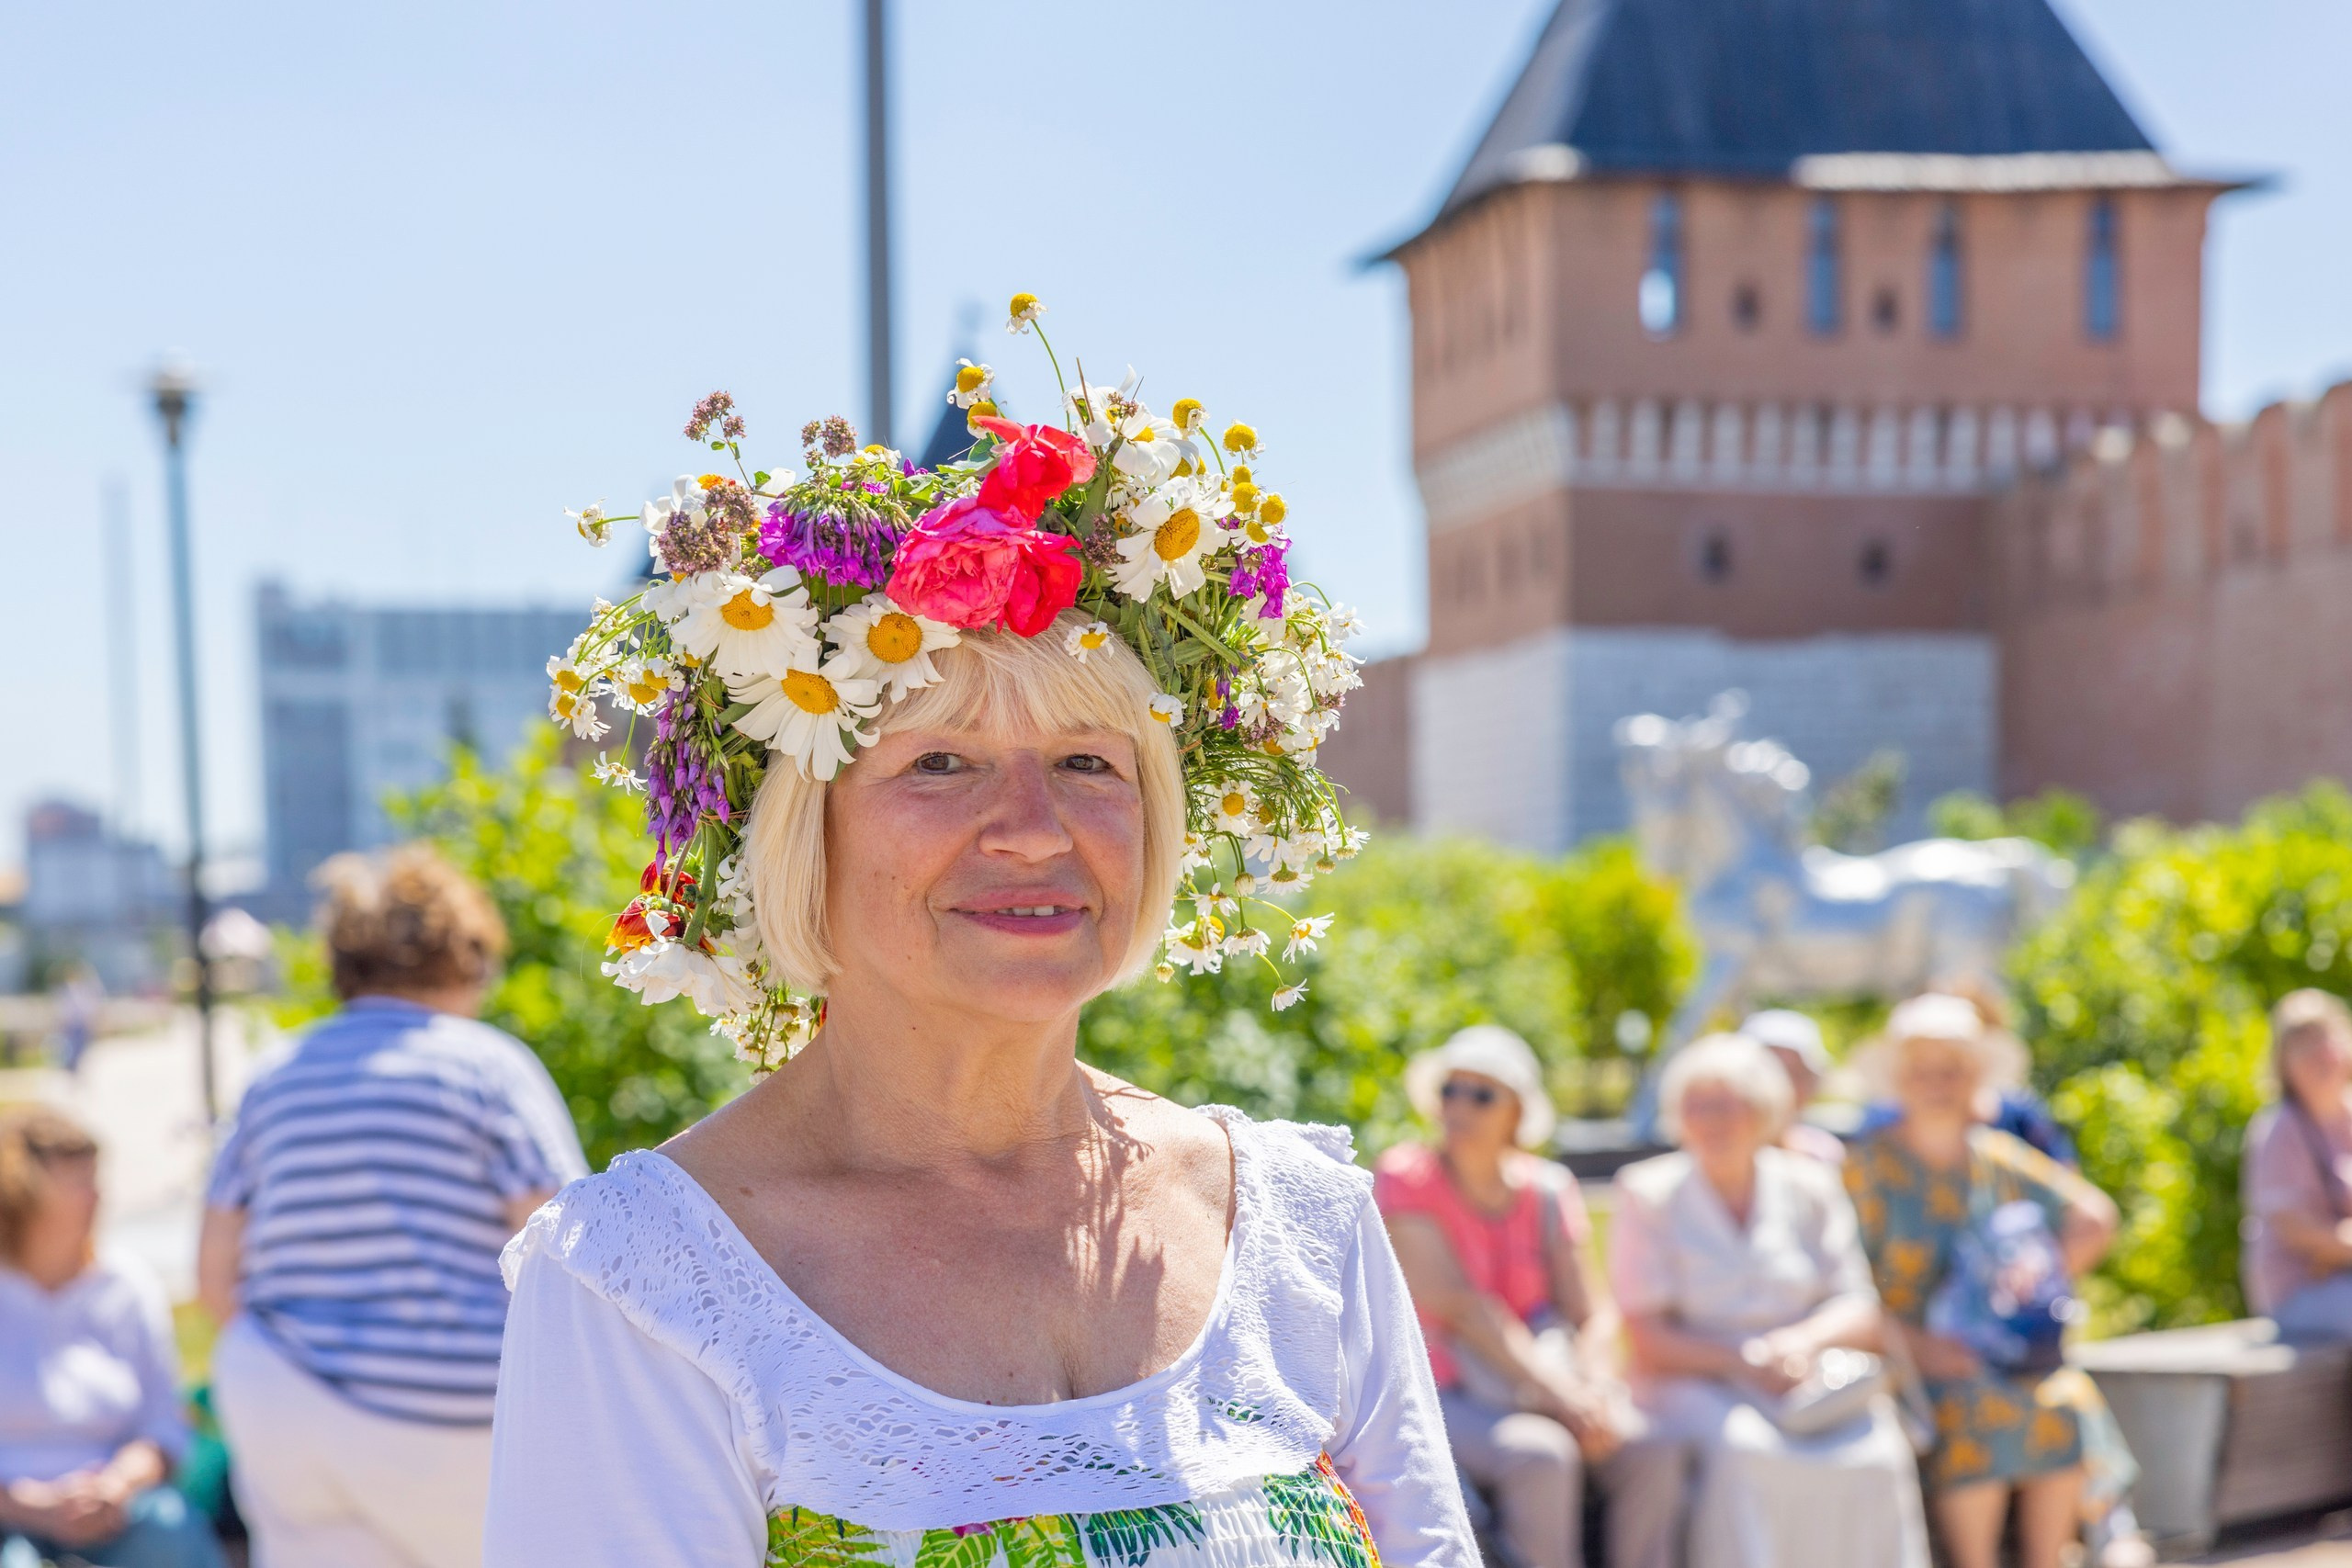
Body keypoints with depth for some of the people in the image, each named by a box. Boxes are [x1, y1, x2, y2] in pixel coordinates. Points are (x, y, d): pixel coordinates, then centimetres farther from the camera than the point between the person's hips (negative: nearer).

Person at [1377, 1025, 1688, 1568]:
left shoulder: (1548, 1190, 7)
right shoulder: (1404, 1178, -6)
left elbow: (1591, 1313, 3)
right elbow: (1460, 1305, -15)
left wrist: (1591, 1386, -19)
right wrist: (1560, 1395, -20)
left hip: (1534, 1393, 4)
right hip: (1443, 1395, -4)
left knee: (1655, 1454, -21)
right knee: (1543, 1457, -33)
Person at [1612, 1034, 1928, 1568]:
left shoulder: (1809, 1188, 10)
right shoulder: (1648, 1196, 2)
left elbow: (1862, 1314, 7)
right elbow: (1648, 1339, -3)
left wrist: (1806, 1339, -15)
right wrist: (1743, 1360, -18)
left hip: (1807, 1380, 3)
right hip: (1697, 1383, -2)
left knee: (1875, 1453, -27)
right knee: (1740, 1451, -35)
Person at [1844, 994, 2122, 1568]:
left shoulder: (1998, 1159, 9)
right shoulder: (1868, 1165, -5)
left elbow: (2094, 1218, 16)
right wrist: (1916, 1344, -21)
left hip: (2003, 1356, 4)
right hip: (1904, 1363, -4)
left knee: (2068, 1401, -25)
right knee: (1974, 1408, -33)